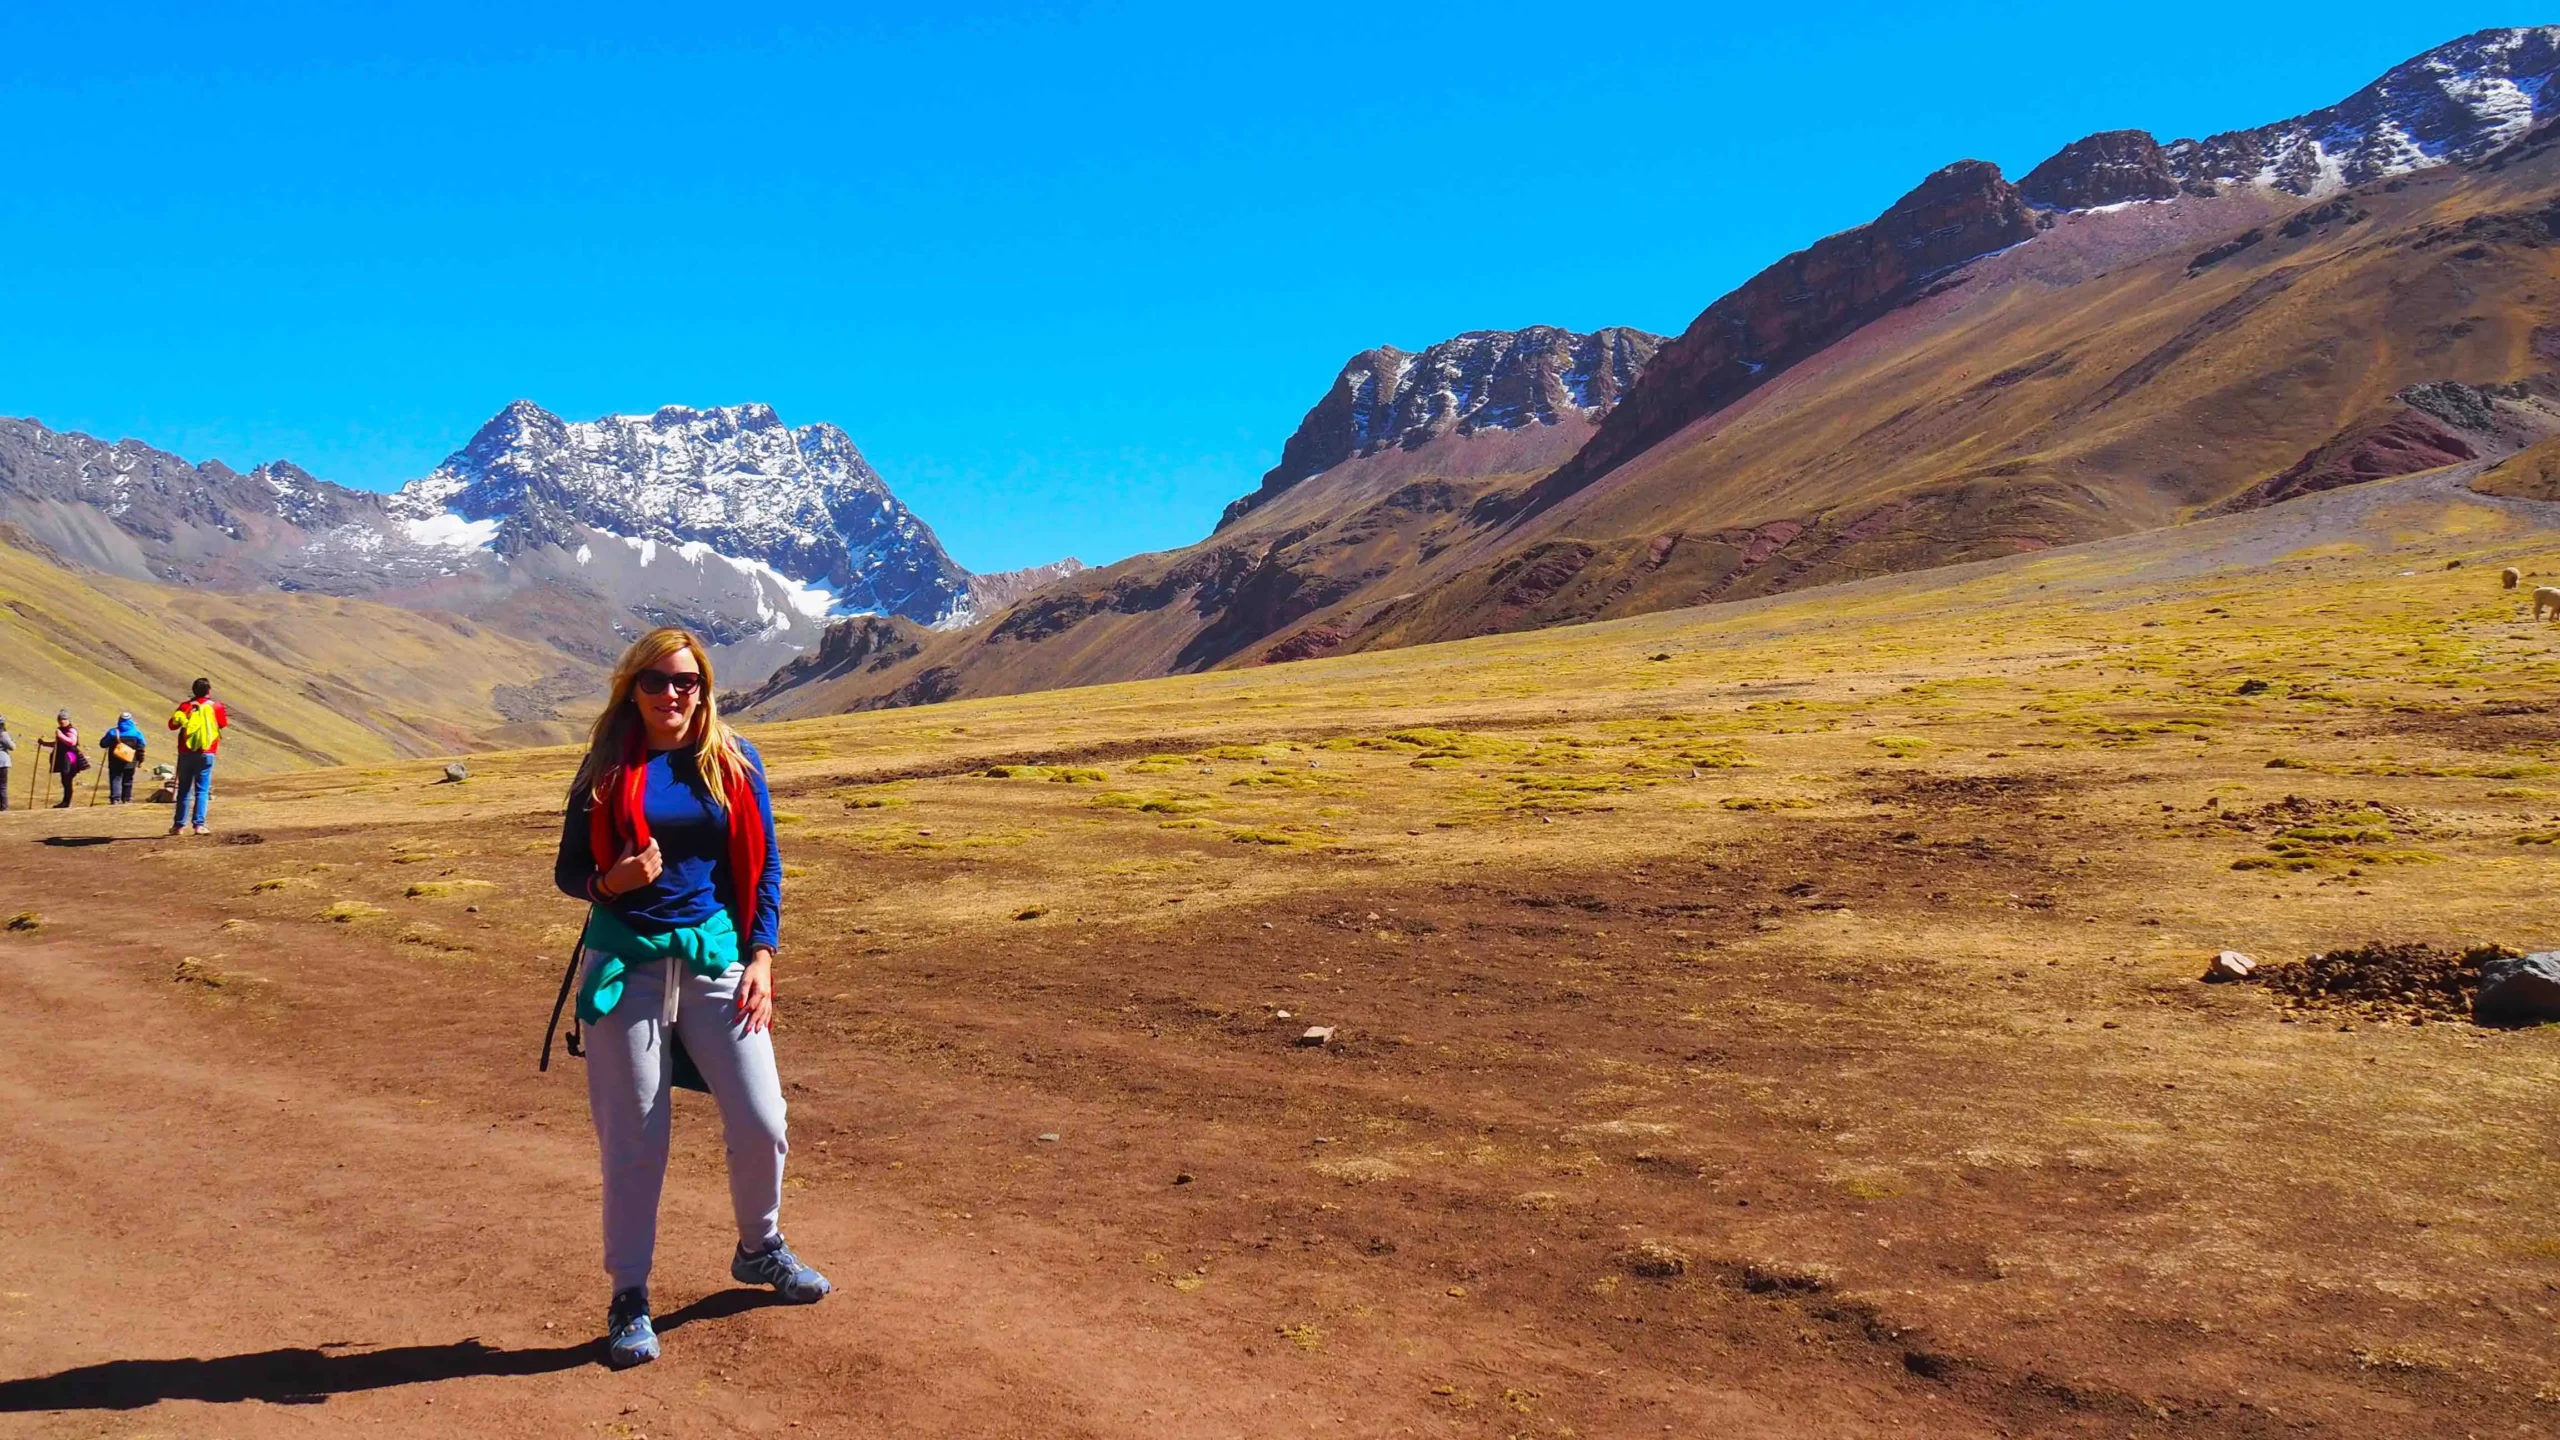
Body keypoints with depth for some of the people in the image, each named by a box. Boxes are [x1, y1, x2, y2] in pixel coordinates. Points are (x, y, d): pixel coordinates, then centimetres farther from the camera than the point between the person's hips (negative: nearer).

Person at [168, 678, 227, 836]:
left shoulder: (185, 706, 2)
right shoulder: (215, 707, -1)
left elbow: (172, 725, 3)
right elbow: (223, 724, 12)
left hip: (186, 752, 2)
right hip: (205, 753, -2)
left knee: (184, 789, 10)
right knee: (202, 790, 0)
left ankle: (179, 825, 11)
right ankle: (198, 824, -9)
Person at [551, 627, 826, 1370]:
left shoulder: (735, 761, 3)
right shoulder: (607, 768, 1)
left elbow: (764, 864, 7)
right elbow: (567, 870, 5)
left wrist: (761, 956, -2)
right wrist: (611, 881, -18)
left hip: (716, 956, 1)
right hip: (627, 964, -1)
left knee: (761, 1122, 0)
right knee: (632, 1138, 3)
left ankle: (759, 1248, 28)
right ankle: (629, 1296, 18)